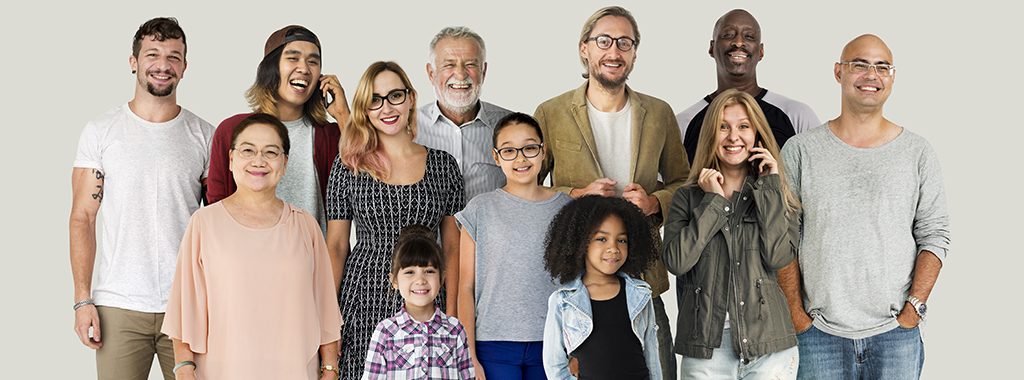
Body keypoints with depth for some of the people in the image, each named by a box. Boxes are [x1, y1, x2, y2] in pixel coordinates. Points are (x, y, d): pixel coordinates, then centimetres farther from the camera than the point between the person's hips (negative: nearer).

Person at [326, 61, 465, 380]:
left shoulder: (443, 165, 6)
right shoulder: (348, 165, 3)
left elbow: (452, 246, 7)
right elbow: (336, 245, 4)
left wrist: (452, 315, -2)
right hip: (364, 304, -1)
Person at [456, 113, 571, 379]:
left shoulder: (565, 208, 5)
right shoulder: (480, 209, 1)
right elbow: (466, 287, 0)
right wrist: (469, 357, -4)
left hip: (550, 344, 2)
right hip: (494, 345, -2)